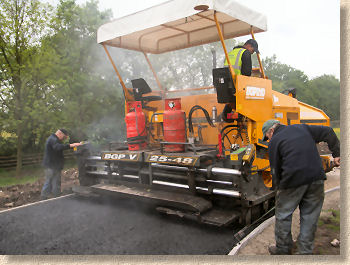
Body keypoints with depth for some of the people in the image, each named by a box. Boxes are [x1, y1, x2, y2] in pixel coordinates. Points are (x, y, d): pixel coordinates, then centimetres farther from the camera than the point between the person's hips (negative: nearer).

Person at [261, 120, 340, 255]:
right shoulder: (302, 128, 16)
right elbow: (328, 133, 16)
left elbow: (275, 169, 1)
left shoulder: (274, 141, 1)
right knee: (310, 216, 14)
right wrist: (336, 154, 17)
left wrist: (277, 187, 11)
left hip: (293, 180, -5)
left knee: (283, 216, 12)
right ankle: (306, 251, 22)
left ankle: (283, 249, 24)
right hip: (316, 178, 5)